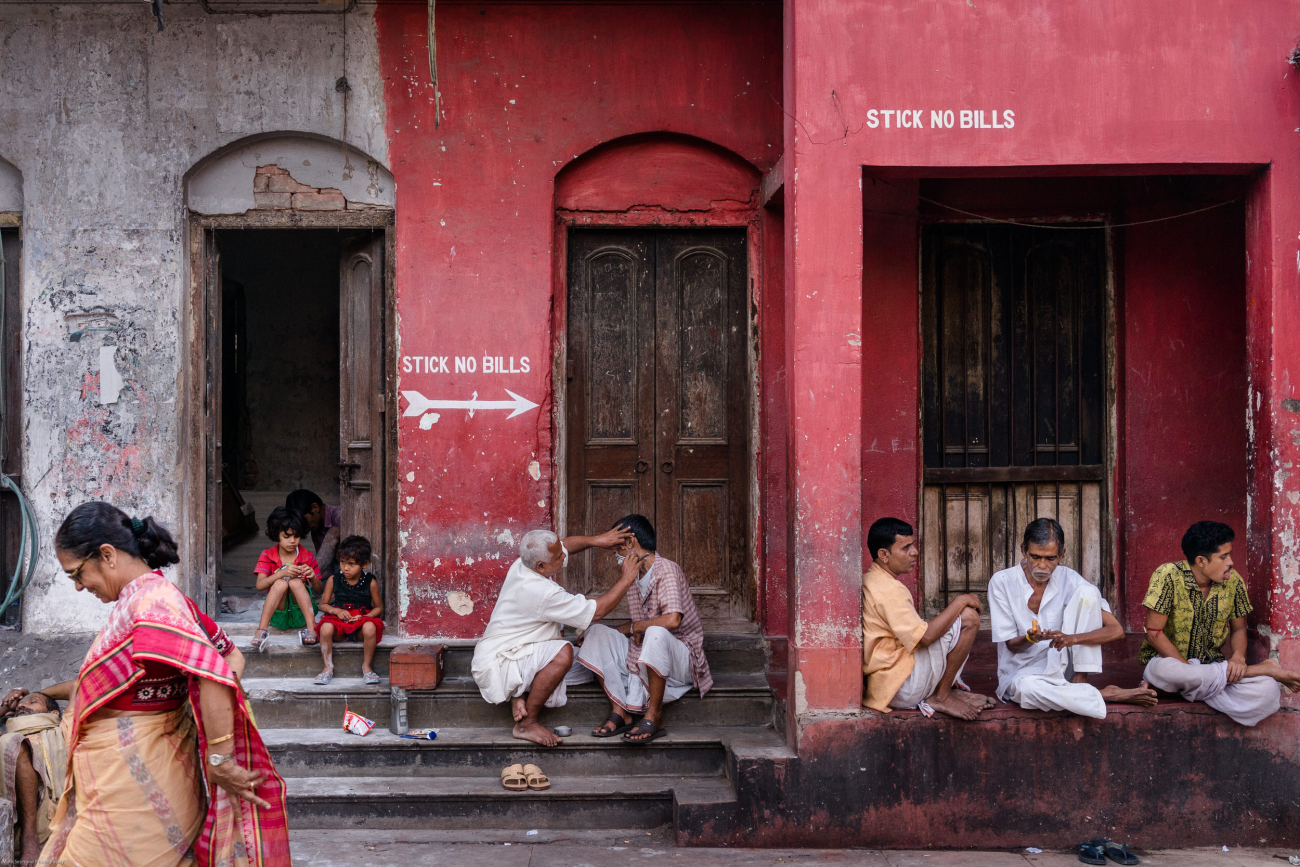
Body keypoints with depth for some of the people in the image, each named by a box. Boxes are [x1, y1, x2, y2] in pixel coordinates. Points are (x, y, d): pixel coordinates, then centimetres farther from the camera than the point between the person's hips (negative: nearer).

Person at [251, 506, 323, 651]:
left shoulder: (308, 557, 3)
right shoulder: (267, 556, 2)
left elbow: (319, 591, 3)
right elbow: (259, 585, -14)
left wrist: (313, 577, -19)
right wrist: (282, 573, -30)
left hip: (300, 614, 0)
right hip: (277, 614, 0)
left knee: (295, 581, -26)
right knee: (280, 583, -28)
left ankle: (311, 627, -34)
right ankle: (261, 631, -35)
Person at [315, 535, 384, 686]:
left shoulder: (371, 582, -2)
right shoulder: (333, 580, 3)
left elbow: (379, 607, 6)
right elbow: (323, 605, 9)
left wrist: (365, 616, -13)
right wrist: (337, 611, -11)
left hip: (361, 621, -1)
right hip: (339, 621, 1)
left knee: (370, 627, -36)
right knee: (326, 627, -32)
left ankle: (366, 666, -14)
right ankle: (328, 667, -15)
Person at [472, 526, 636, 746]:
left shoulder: (523, 564, -4)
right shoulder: (544, 593, -30)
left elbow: (566, 544, 17)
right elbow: (597, 611, -22)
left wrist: (597, 540, 1)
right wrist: (627, 579, -13)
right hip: (496, 667, -10)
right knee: (563, 652, -32)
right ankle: (526, 724, -17)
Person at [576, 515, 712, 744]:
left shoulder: (666, 570, -16)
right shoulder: (634, 576, 10)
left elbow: (673, 620, -31)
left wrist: (635, 627, -16)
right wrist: (615, 632, 0)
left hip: (681, 658, -8)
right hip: (641, 655, 8)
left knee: (656, 633, -39)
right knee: (597, 633, -7)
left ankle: (654, 716, -25)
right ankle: (620, 713, -13)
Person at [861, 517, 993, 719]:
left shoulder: (872, 581, 14)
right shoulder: (887, 589, -19)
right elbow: (924, 637, -24)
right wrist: (961, 601, -13)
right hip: (902, 686, -11)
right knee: (968, 617, -14)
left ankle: (946, 689, 6)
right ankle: (941, 697, -5)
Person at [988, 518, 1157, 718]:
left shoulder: (1069, 580, -5)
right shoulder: (1002, 582, -8)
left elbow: (1116, 630, -11)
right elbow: (1011, 645, -5)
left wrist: (1074, 638, -30)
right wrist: (1030, 638, -30)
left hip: (1062, 668, 2)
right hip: (1020, 673, -2)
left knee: (1086, 592, -15)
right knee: (1026, 686, -42)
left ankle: (1080, 683, -18)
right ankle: (1107, 695, -21)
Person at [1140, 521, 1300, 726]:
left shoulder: (1233, 582, -2)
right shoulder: (1168, 576, -17)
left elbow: (1238, 628, 9)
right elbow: (1154, 632, -17)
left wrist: (1238, 656, -12)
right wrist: (1188, 669, -22)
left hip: (1212, 665, 2)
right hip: (1171, 661, -2)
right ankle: (1260, 669, -23)